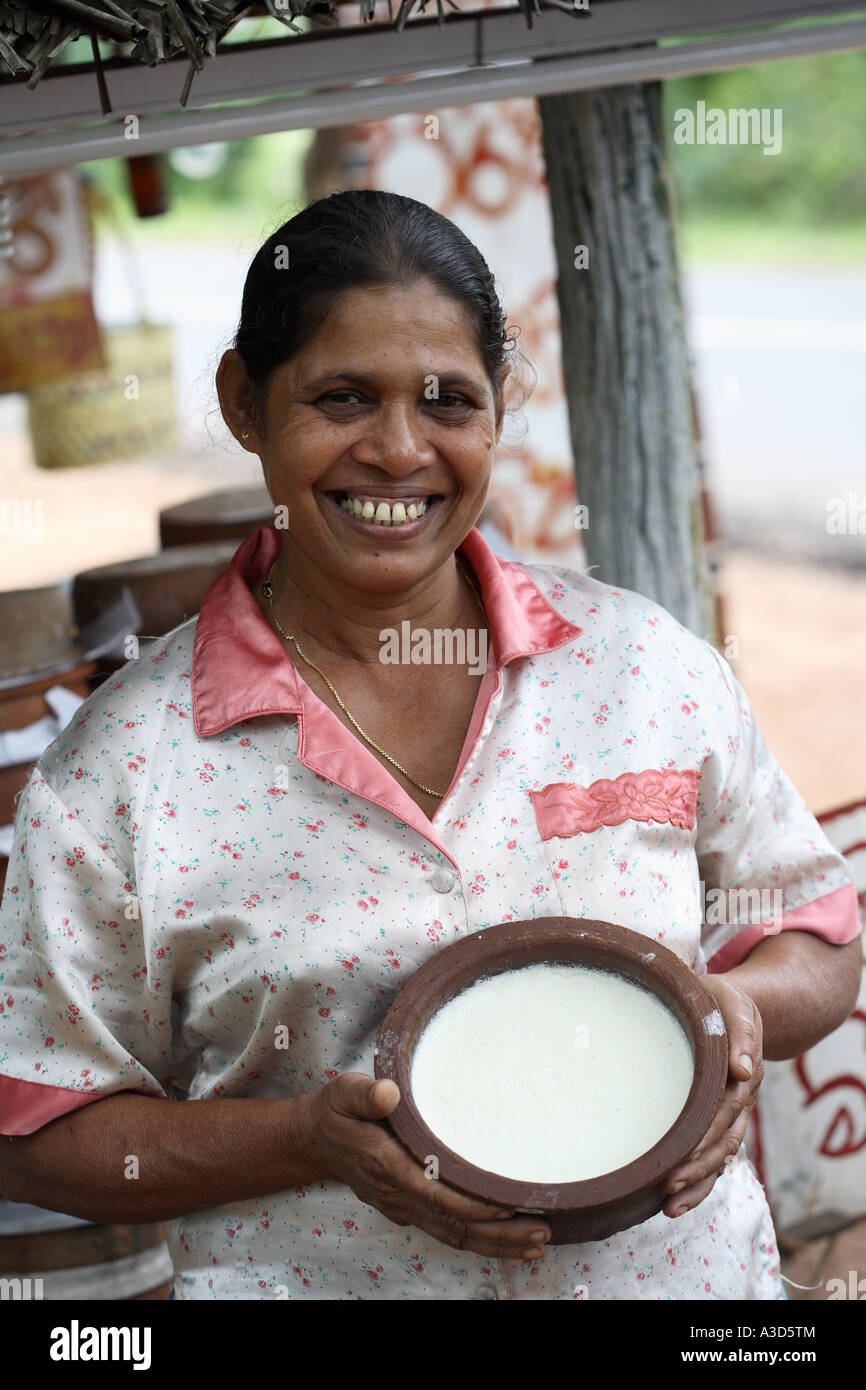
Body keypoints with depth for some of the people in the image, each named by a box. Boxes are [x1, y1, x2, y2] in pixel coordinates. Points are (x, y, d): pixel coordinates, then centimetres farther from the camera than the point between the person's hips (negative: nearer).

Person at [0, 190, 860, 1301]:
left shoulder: (649, 664, -6)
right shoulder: (122, 767, -13)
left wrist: (738, 1002, -18)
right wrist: (312, 1136, -23)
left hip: (679, 1263, 3)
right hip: (317, 1280, -2)